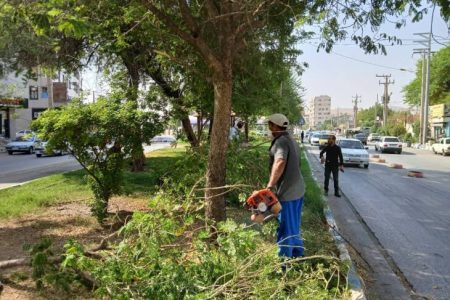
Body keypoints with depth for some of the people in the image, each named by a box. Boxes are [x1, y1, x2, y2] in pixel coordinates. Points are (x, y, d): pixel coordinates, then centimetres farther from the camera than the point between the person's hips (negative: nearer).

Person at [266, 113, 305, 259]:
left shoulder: (281, 141, -16)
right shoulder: (291, 140, 15)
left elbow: (280, 162, -34)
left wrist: (270, 185, -31)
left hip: (287, 192, -10)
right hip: (297, 189, 10)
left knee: (285, 230, -1)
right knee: (294, 227, 22)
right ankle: (298, 255, 34)